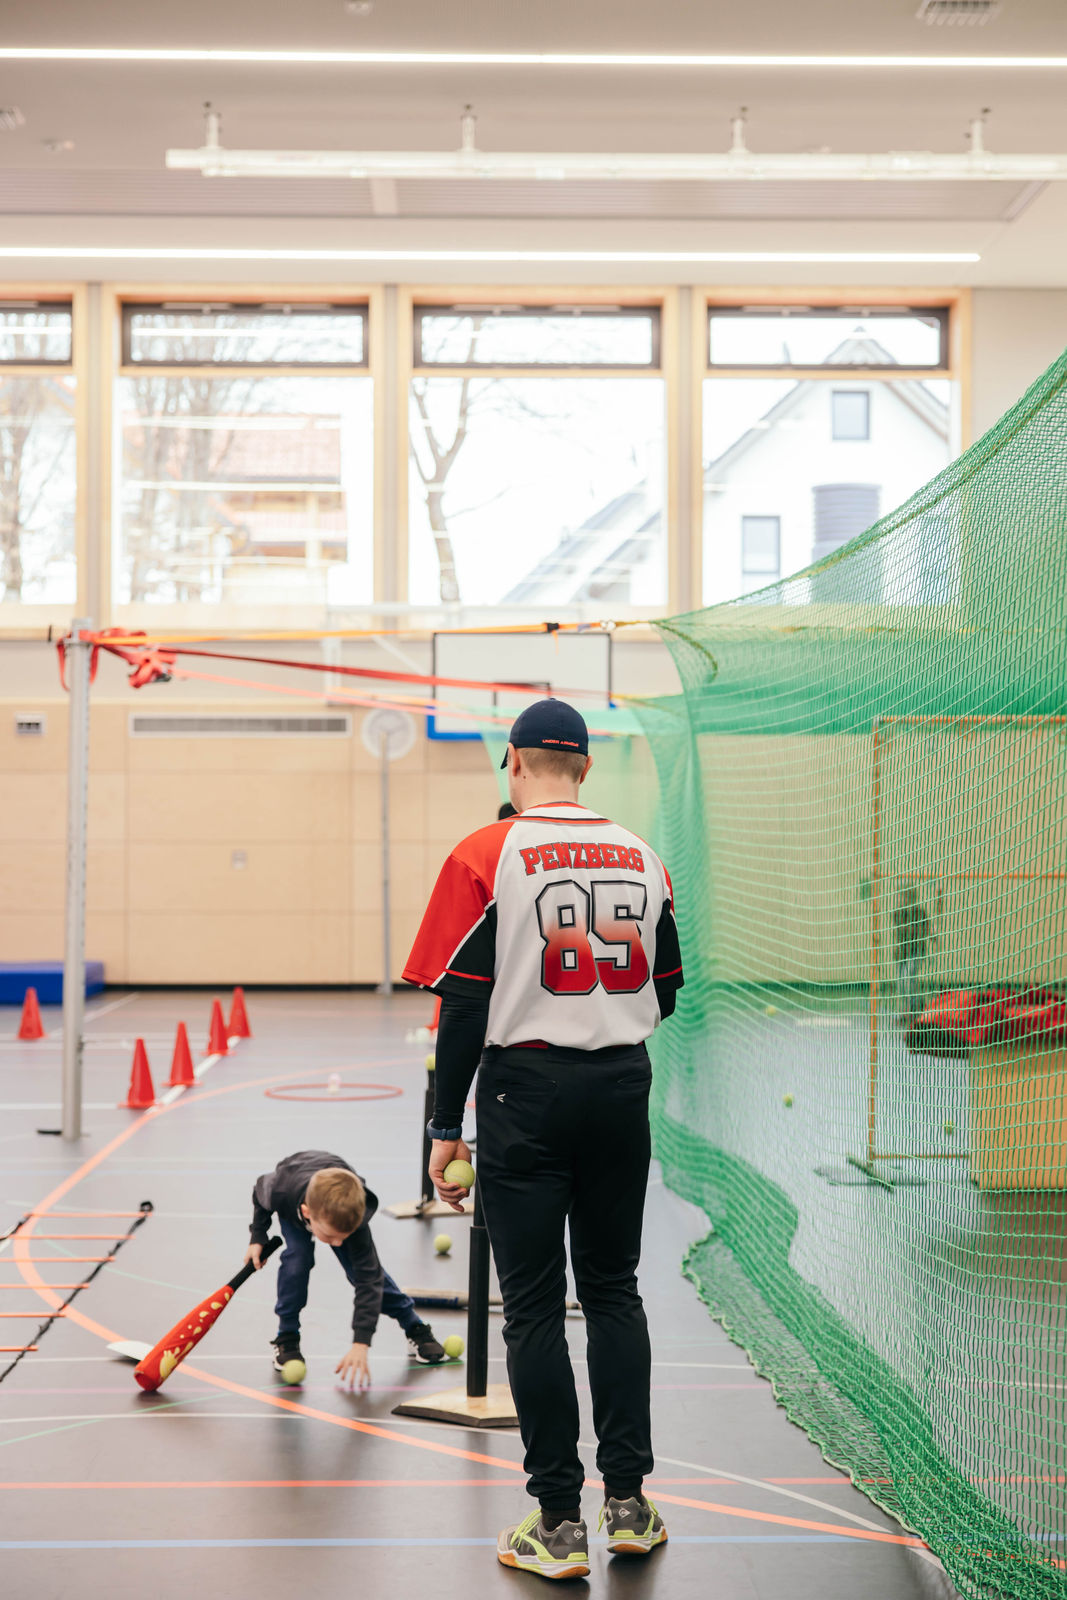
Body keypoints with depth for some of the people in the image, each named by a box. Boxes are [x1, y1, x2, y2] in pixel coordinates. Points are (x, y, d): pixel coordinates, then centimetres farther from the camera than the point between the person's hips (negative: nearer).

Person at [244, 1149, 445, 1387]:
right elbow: (260, 1190, -15)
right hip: (291, 1208, 0)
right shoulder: (280, 1191, -44)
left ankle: (415, 1328, 13)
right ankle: (286, 1338, -6)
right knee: (297, 1258, -25)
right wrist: (257, 1238, -15)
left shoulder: (355, 1215, -44)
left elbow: (369, 1280, -41)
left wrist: (361, 1343, -46)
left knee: (364, 1270, -8)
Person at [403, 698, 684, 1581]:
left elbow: (465, 1002, -10)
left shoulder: (486, 856, -8)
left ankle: (560, 1523, 8)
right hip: (623, 1087, 4)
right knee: (613, 1290, 15)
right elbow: (666, 990, 12)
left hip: (527, 1087, -4)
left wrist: (446, 1128, -5)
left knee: (535, 1305, 3)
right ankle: (628, 1502, 19)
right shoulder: (642, 856, 5)